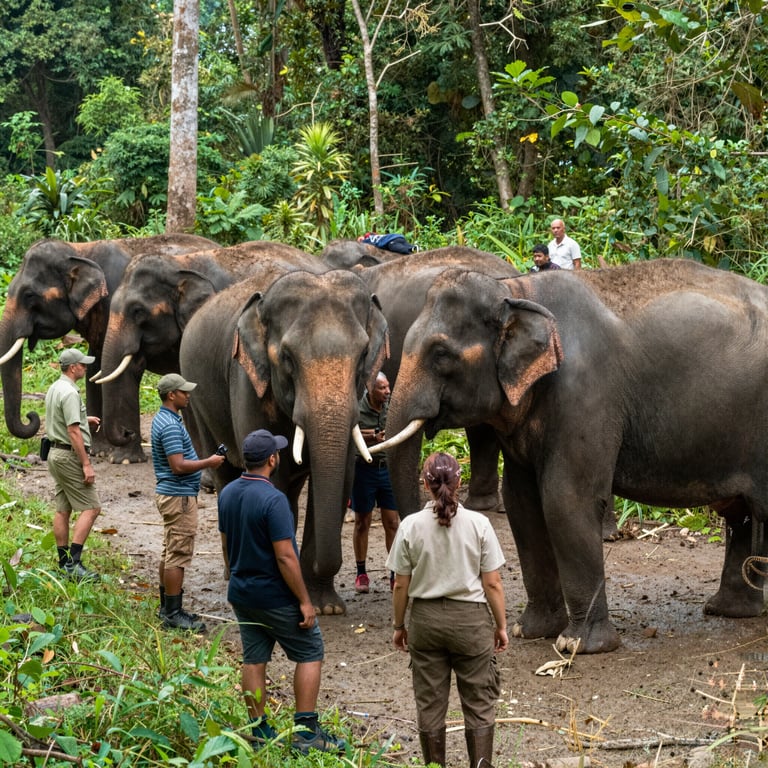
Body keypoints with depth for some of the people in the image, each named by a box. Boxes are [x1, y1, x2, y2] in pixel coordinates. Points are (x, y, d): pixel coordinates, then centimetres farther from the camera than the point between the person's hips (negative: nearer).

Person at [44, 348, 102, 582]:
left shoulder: (54, 388, 12)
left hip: (55, 452, 10)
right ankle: (74, 562, -15)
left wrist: (85, 419, 22)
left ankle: (64, 563, 14)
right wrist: (86, 464, -22)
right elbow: (73, 431, -24)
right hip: (70, 455, -10)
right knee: (91, 508, -9)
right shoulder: (70, 393, -19)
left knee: (62, 509, 11)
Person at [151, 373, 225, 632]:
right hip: (179, 496, -11)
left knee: (170, 553, 16)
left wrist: (206, 461, 17)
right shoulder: (170, 425, -21)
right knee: (178, 555, -8)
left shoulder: (165, 419, 13)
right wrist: (208, 463, -15)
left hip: (171, 494, 11)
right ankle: (173, 614, -6)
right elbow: (179, 465, -26)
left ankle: (167, 607, 23)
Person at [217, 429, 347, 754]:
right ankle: (306, 731, 3)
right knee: (309, 654, 6)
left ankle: (258, 731, 17)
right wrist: (305, 601, -17)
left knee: (253, 660, 12)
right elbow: (285, 557, -23)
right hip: (276, 596, -7)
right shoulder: (273, 500, -23)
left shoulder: (227, 494, 1)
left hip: (241, 593, 7)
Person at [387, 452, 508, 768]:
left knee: (429, 704, 12)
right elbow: (492, 583, -6)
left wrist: (399, 626, 11)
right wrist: (501, 626, 6)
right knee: (479, 704, 8)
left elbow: (401, 585, -2)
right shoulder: (478, 524, -10)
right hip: (471, 617, -1)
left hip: (426, 617, 1)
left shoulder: (411, 526, -8)